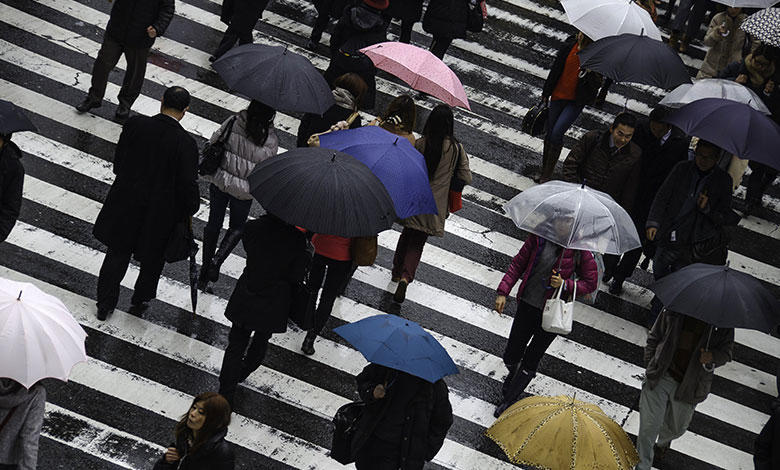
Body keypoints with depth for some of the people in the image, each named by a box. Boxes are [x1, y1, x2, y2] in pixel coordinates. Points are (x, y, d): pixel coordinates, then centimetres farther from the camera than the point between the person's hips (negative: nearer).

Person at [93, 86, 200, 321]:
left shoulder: (134, 125, -15)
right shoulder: (186, 143, -24)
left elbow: (118, 163, -2)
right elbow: (188, 184, -17)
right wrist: (191, 207, 2)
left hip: (125, 205, 2)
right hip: (161, 212, -2)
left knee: (117, 253, 21)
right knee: (153, 258, 24)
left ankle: (105, 304, 31)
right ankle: (141, 300, 42)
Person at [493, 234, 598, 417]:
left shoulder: (579, 249, -14)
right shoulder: (539, 236, -8)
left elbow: (591, 283, -4)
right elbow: (518, 263, 3)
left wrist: (565, 284, -21)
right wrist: (503, 293, -2)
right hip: (528, 305, 2)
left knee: (530, 361, 7)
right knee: (511, 356, 9)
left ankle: (509, 400, 29)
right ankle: (514, 375, 46)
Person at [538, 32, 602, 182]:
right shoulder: (570, 45, -3)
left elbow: (596, 85, -14)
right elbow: (556, 69, 7)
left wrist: (589, 72, -33)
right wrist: (546, 93, 13)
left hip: (576, 101, -5)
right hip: (559, 95, 5)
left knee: (557, 133, -14)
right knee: (550, 134, 10)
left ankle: (548, 174, -2)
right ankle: (544, 169, 27)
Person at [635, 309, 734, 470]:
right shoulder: (673, 311, -8)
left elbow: (726, 351, 0)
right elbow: (654, 338, 5)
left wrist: (713, 358, -23)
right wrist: (650, 365, 1)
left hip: (690, 384, 1)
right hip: (661, 377, -1)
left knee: (677, 426, 22)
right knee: (649, 425, -4)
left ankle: (662, 443, 57)